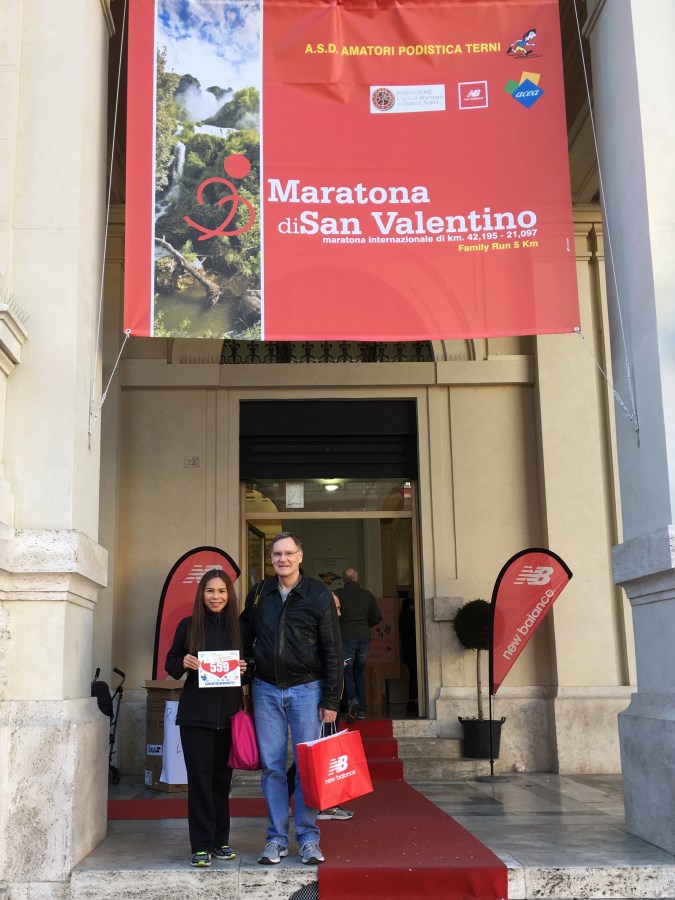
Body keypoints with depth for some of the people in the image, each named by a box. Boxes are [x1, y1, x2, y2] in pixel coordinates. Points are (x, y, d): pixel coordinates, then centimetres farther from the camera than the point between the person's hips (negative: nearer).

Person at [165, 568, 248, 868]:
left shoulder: (238, 627, 6)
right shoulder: (188, 626, 3)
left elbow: (249, 663, 15)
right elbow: (170, 663, 8)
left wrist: (245, 668, -7)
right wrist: (183, 663, -13)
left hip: (228, 713, 2)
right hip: (196, 713, -2)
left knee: (222, 778, 8)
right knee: (200, 778, -2)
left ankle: (220, 841, 19)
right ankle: (202, 846, 4)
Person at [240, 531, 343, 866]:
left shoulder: (319, 595, -5)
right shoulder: (258, 594, 5)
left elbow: (333, 651, -4)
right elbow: (245, 638, 16)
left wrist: (331, 700, -7)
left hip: (306, 689, -3)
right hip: (266, 690, 3)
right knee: (271, 765, 5)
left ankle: (308, 838, 12)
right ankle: (276, 839, 14)